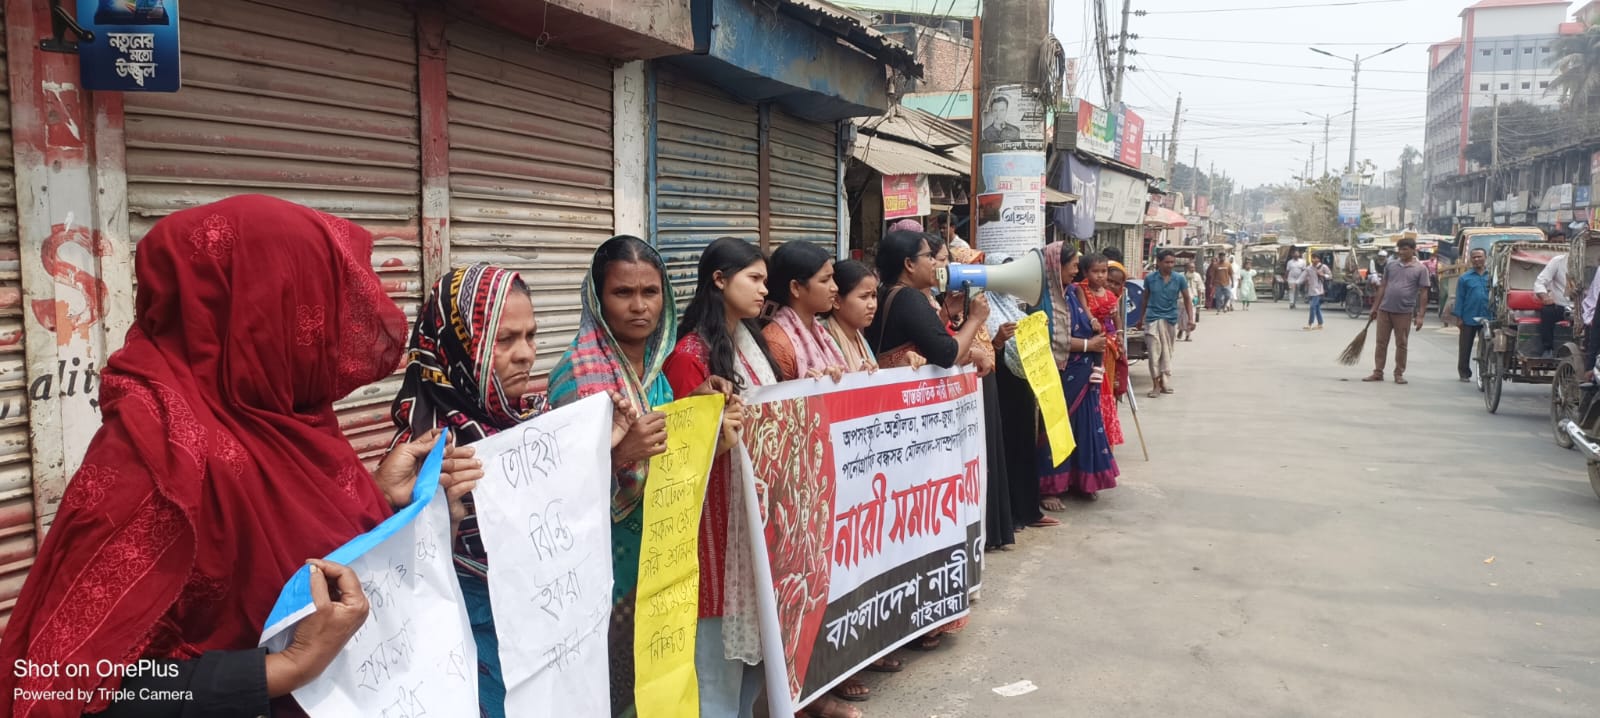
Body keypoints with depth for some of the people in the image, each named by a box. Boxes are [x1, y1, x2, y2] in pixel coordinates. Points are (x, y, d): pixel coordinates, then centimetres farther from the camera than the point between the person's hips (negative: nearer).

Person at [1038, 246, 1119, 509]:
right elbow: (1053, 340, -20)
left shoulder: (1069, 295, 13)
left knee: (1083, 426, 12)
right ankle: (1049, 488, 3)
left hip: (1081, 374, 8)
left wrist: (1097, 337, -2)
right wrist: (1088, 344, -14)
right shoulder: (1044, 297, -14)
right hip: (1059, 374, -8)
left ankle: (1079, 480, 22)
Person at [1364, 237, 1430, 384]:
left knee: (1401, 344, 5)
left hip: (1404, 312, -3)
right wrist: (1375, 307, 9)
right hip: (1384, 310, 3)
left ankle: (1399, 374, 14)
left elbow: (1423, 293, -3)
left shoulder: (1420, 269, -1)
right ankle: (1378, 372, 11)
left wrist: (1420, 315, -9)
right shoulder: (1391, 265, 8)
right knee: (1381, 342, 5)